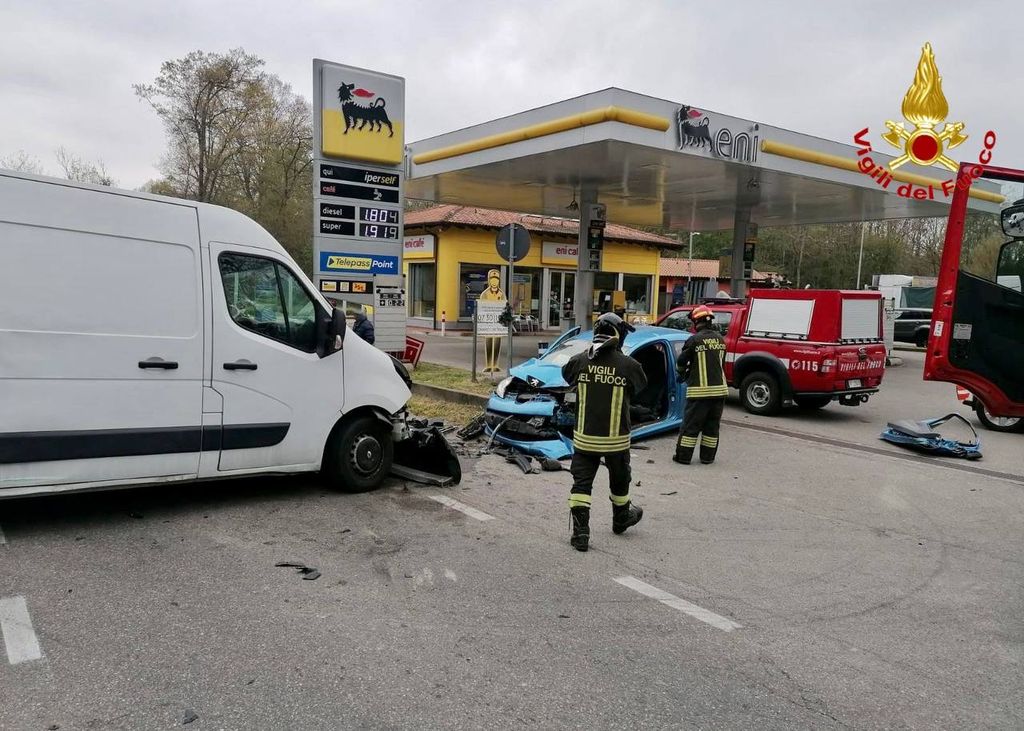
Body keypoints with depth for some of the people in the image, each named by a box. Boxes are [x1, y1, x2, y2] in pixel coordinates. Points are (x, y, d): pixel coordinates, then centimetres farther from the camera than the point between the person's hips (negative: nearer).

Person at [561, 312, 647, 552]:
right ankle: (621, 519, 43)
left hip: (584, 437, 1)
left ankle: (580, 533, 1)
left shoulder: (579, 361, -8)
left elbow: (567, 376, 12)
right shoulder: (628, 365, -13)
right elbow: (640, 386, 5)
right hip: (616, 439, 0)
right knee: (619, 481, 22)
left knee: (581, 483, 6)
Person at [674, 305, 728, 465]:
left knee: (691, 423, 2)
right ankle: (707, 456, 19)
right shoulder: (720, 339, 7)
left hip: (700, 389, -5)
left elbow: (681, 362, -3)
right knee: (712, 425, 13)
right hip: (720, 388, 5)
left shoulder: (695, 340, -11)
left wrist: (682, 373, 20)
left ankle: (683, 456, 6)